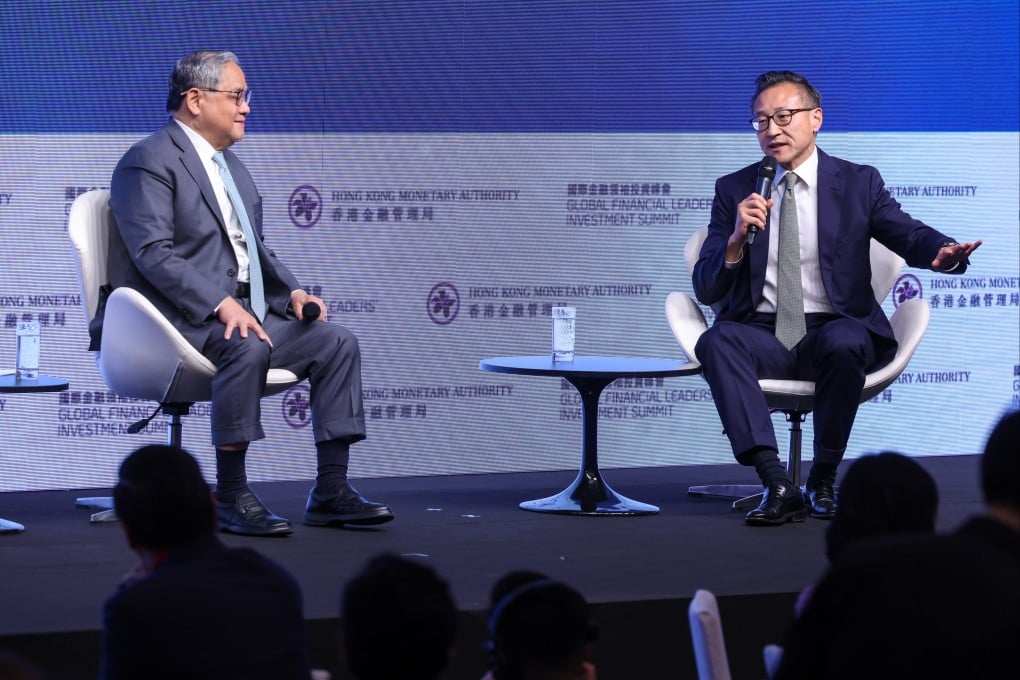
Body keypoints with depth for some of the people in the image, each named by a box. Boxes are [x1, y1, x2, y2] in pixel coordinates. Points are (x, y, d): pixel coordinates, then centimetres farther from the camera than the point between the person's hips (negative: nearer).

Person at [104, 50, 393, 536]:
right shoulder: (150, 162, -7)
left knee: (337, 343, -8)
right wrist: (221, 305, -28)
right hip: (181, 316, -9)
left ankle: (331, 491, -9)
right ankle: (231, 497, -28)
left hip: (243, 310, 9)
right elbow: (153, 254, -18)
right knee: (247, 347, -36)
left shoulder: (231, 165, 23)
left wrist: (292, 291, 6)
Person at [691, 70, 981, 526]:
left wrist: (942, 252, -30)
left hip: (833, 331, -1)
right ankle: (777, 485, -38)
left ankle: (823, 479, -18)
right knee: (717, 341, -32)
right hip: (763, 336, 1)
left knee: (844, 342, -36)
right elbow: (706, 291, 7)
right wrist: (737, 239, -13)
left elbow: (911, 237, -5)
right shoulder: (733, 191, 12)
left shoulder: (858, 184, 10)